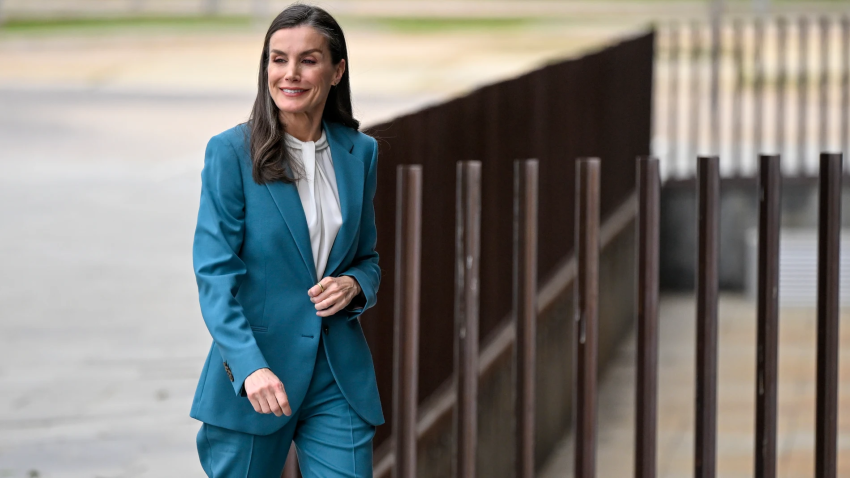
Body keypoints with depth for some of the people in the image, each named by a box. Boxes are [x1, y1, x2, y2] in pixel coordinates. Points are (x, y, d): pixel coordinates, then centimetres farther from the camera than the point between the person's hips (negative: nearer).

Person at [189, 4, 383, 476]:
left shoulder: (360, 152, 7)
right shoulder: (231, 152, -5)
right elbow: (214, 272, -11)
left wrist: (354, 286, -7)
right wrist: (250, 367, -25)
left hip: (340, 377, 3)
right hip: (253, 373, -3)